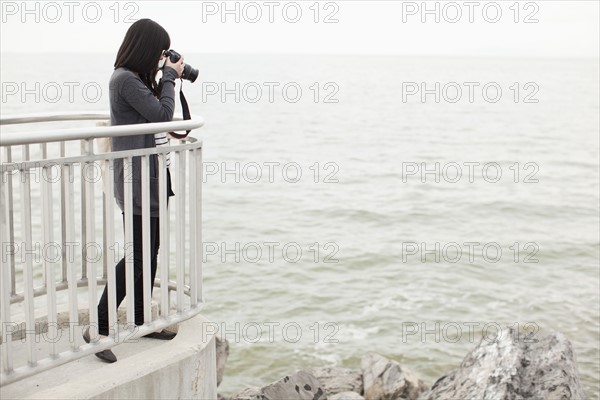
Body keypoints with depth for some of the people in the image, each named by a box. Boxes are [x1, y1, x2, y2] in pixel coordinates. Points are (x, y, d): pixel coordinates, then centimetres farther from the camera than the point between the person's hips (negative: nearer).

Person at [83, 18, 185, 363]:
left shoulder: (138, 80, 15)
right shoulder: (125, 80, -15)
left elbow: (159, 117, 16)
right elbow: (163, 115, -17)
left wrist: (168, 79, 10)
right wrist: (169, 77, -6)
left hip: (152, 179, 10)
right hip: (137, 183, -10)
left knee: (151, 252, 13)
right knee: (139, 255, -8)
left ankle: (142, 321, 24)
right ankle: (99, 328, 0)